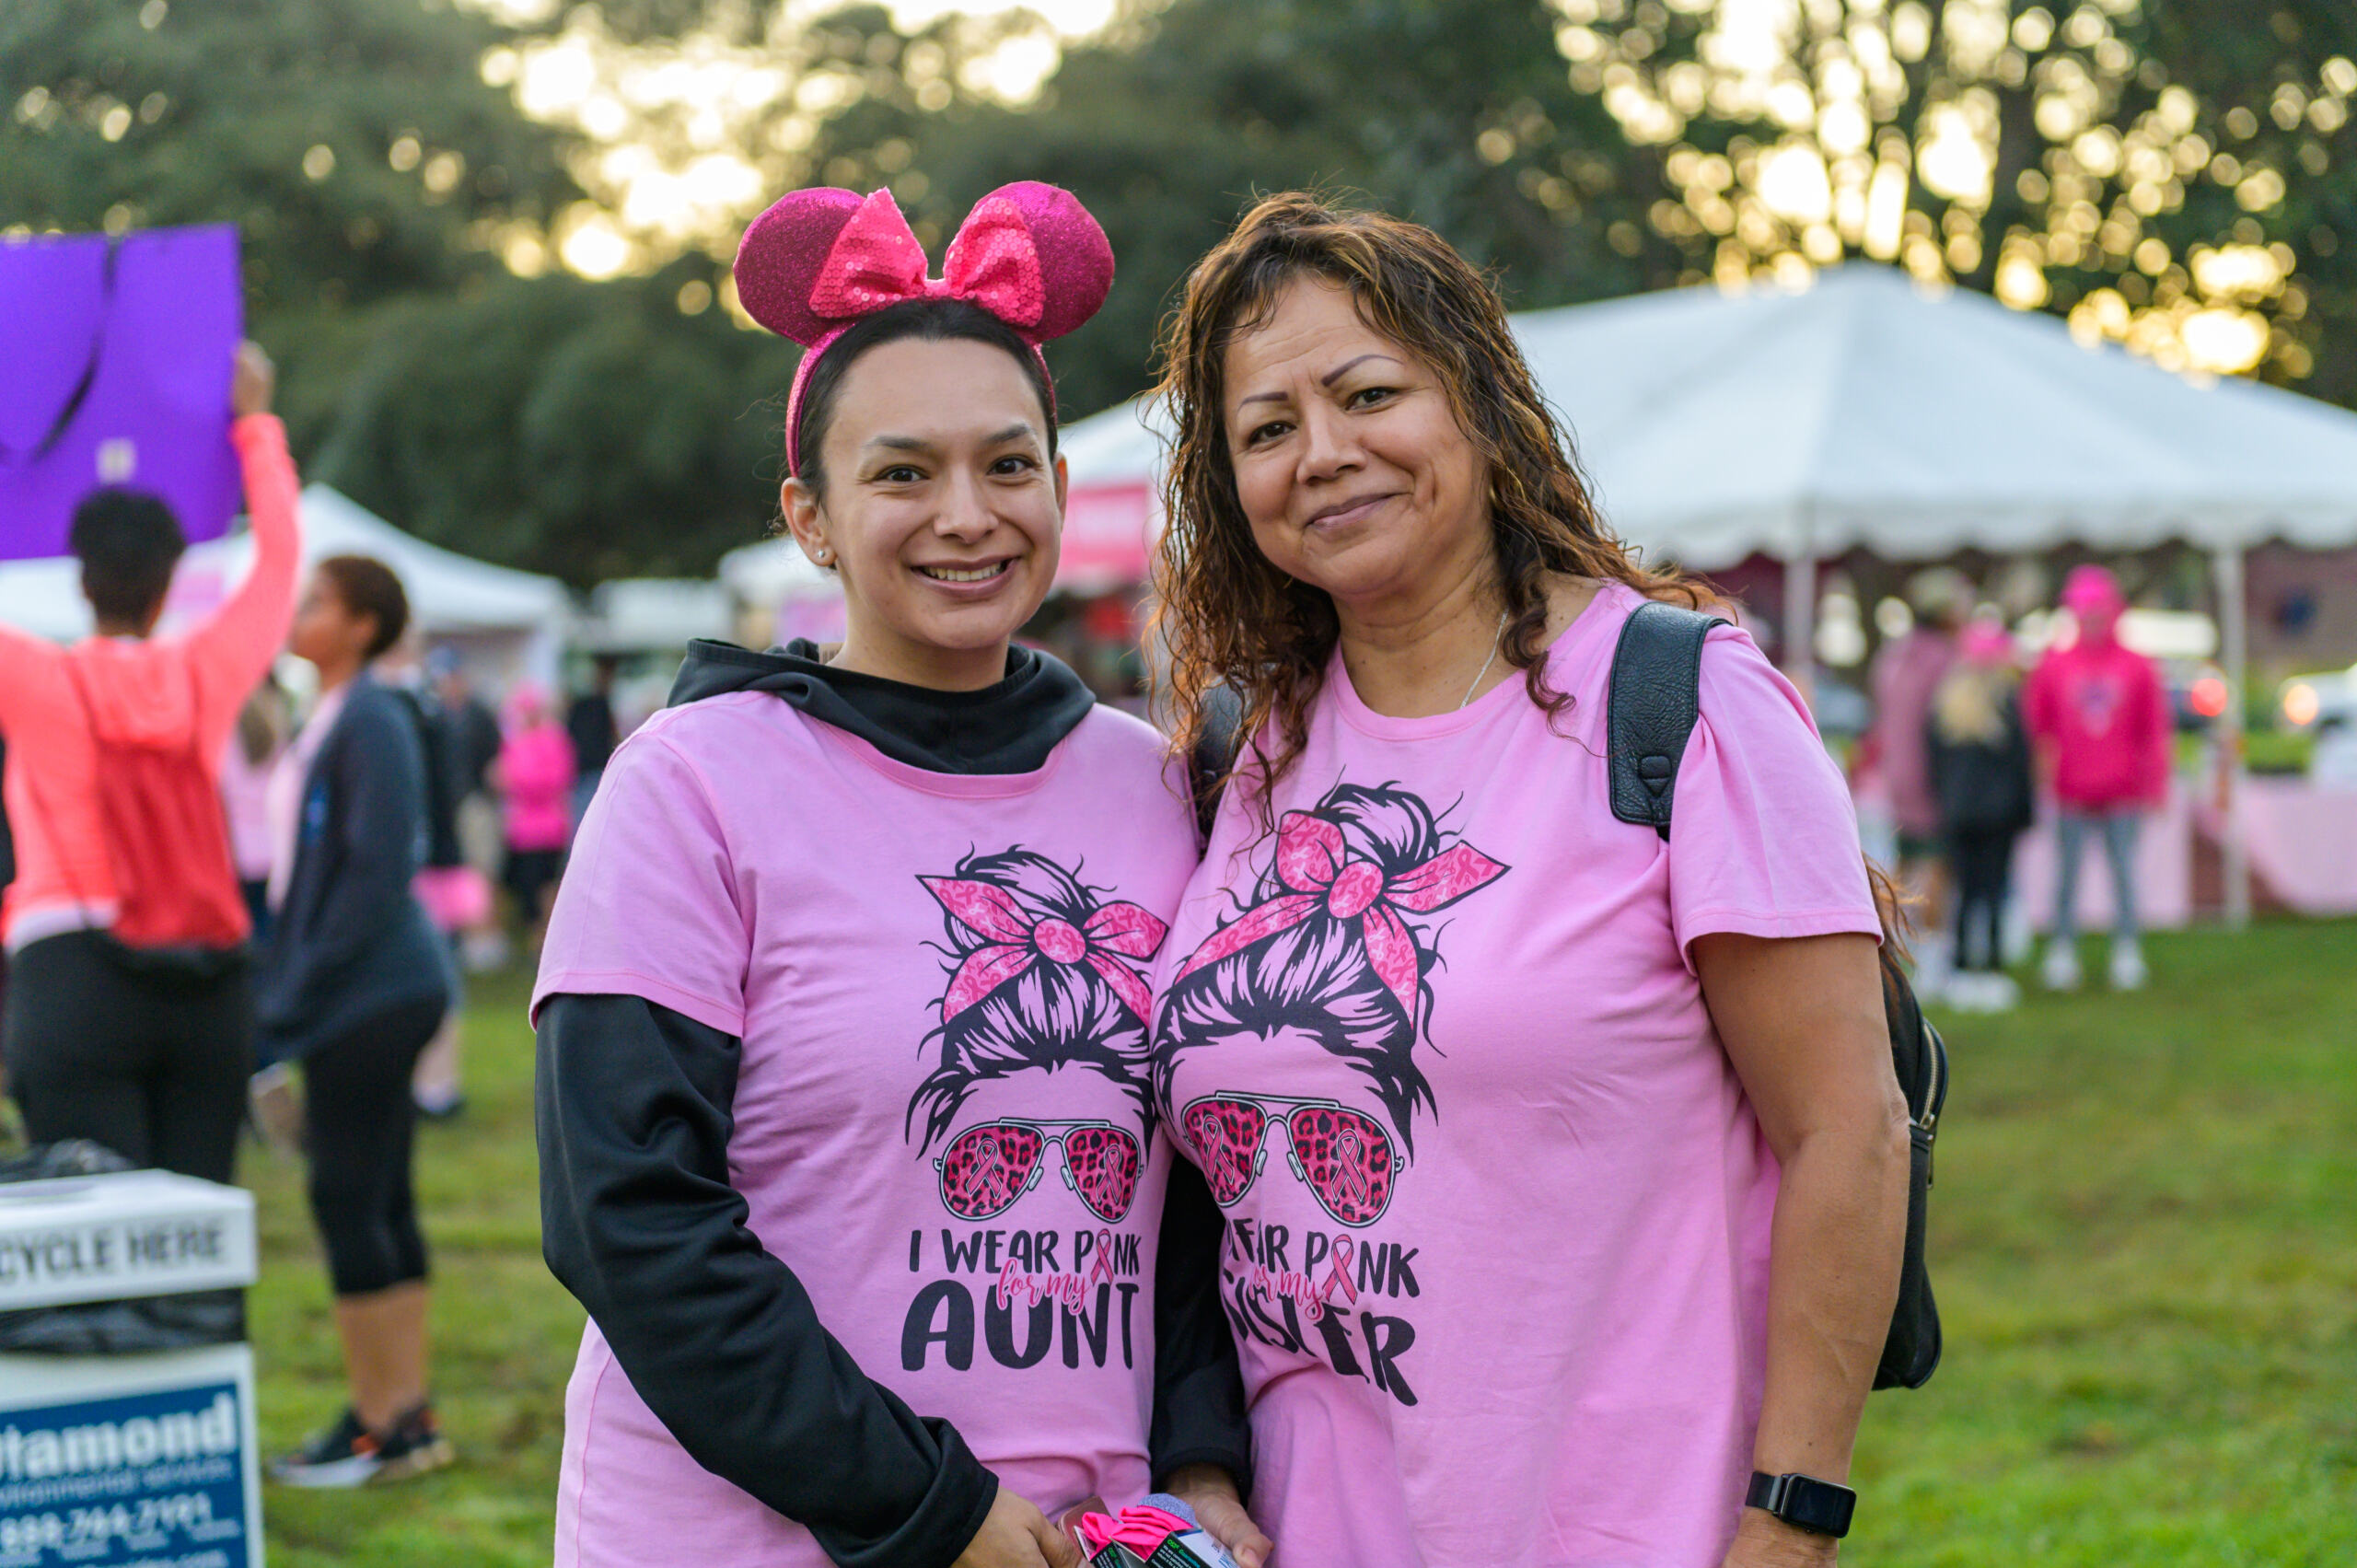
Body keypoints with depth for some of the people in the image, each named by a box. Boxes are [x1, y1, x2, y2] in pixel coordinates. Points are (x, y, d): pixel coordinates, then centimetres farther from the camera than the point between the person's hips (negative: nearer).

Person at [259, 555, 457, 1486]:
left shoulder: (370, 725, -15)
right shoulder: (328, 720, 15)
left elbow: (376, 874, -20)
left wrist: (295, 994, -17)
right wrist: (285, 986, 14)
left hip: (370, 994, -10)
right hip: (369, 995, 10)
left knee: (348, 1200, -6)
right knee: (378, 1204, 11)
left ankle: (393, 1426, 1)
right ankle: (399, 1414, 17)